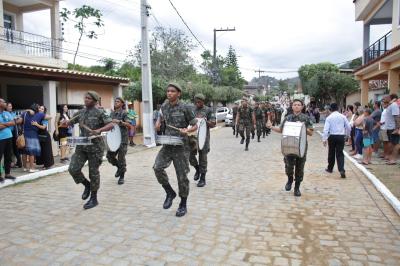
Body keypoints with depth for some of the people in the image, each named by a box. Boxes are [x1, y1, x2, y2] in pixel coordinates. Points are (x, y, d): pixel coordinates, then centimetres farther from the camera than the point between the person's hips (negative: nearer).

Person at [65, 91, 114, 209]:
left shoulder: (99, 113, -6)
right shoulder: (81, 112, 10)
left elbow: (111, 124, -14)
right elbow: (69, 123, 17)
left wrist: (99, 130, -29)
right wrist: (65, 122, -6)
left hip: (95, 146, -5)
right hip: (81, 146, 5)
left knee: (93, 172, 3)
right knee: (73, 169, -5)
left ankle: (94, 199, 19)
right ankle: (87, 185, 24)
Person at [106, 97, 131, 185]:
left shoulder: (124, 113, -3)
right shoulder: (112, 113, 14)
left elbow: (129, 124, -14)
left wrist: (119, 122, -24)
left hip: (122, 139, -6)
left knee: (121, 158, -1)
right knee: (109, 155, 1)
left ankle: (122, 177, 13)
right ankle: (119, 167, 28)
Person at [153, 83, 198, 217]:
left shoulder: (185, 108, -9)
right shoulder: (164, 106, 5)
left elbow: (195, 126, -3)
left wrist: (187, 131, -23)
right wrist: (158, 123, 3)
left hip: (180, 146, -4)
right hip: (167, 144, 5)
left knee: (182, 176, 2)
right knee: (157, 167, -15)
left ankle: (183, 205, 20)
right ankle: (170, 193, 9)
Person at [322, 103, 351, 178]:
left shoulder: (329, 117, -4)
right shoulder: (343, 117, 2)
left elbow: (326, 129, -11)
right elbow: (349, 127, 5)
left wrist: (324, 139, -9)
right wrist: (347, 135, 22)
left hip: (332, 136, -1)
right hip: (341, 136, 1)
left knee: (331, 153, 15)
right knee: (340, 153, 3)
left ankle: (330, 168, 30)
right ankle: (342, 170, -13)